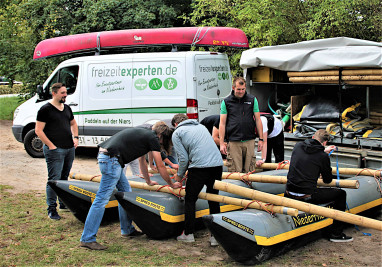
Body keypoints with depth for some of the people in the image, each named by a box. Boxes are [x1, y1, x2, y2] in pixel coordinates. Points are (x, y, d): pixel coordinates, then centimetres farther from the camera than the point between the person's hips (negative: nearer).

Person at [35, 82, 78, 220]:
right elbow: (38, 130, -10)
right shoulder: (46, 109, -7)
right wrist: (51, 146, -14)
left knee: (64, 177, 16)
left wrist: (75, 137, 12)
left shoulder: (67, 108, 15)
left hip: (70, 148, 7)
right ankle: (51, 209, -1)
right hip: (55, 150, -7)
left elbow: (73, 124, 29)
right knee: (54, 179, -7)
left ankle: (63, 203, 27)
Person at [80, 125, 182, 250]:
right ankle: (87, 239, -8)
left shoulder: (144, 134, 26)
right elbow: (160, 167, 6)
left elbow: (142, 161, 38)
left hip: (105, 155, 10)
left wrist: (149, 181, 49)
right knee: (102, 198, -10)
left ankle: (127, 230, 25)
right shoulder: (153, 138, 0)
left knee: (126, 192, 17)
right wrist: (172, 184, 20)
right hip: (111, 159, -10)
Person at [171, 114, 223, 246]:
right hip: (218, 164, 6)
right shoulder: (200, 126, 28)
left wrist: (179, 175, 17)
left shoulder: (177, 133, 9)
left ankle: (188, 234, 15)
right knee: (213, 200, 14)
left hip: (200, 166, -6)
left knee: (190, 200, 10)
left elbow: (183, 158, 1)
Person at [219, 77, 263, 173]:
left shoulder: (252, 100, 9)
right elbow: (222, 123, 5)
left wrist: (260, 139, 6)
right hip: (233, 142, -1)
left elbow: (258, 120, 10)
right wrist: (221, 143, -1)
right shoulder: (226, 102, 5)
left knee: (249, 171, 4)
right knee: (235, 172, -3)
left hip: (249, 141, 2)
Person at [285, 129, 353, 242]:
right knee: (341, 194, 11)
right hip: (307, 197, -6)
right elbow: (328, 180, 7)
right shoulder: (323, 156, -8)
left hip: (289, 195, 6)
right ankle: (336, 233, 16)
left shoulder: (298, 146, 6)